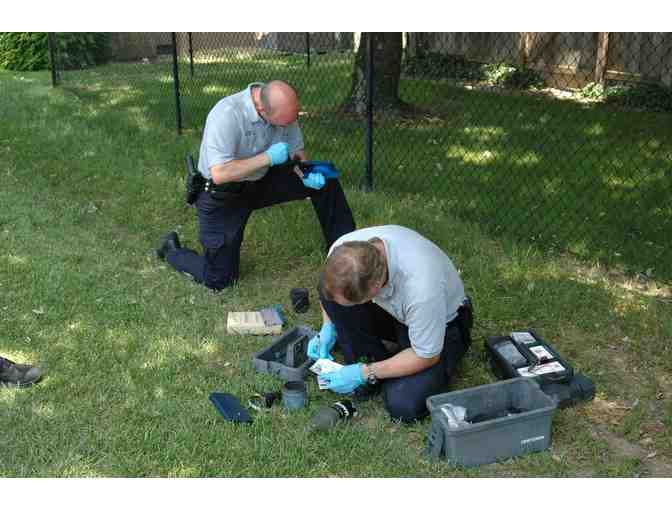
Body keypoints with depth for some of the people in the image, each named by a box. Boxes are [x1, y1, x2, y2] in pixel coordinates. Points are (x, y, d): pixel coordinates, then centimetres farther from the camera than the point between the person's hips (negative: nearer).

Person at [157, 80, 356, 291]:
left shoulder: (282, 108, -14)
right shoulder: (227, 115, -33)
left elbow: (296, 151, 0)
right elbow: (219, 175, -38)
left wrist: (307, 175, -22)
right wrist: (268, 157, -36)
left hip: (261, 181, 6)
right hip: (222, 194, -6)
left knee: (326, 182, -6)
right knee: (219, 280, -2)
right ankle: (172, 250, 26)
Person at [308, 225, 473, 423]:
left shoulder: (420, 286, -42)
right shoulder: (344, 249, -27)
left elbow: (427, 357, -25)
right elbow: (330, 289, 1)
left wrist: (364, 373, -23)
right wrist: (328, 328, -12)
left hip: (440, 323, -5)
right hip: (393, 311, 5)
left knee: (403, 405, -23)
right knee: (330, 293, -22)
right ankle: (373, 361, -3)